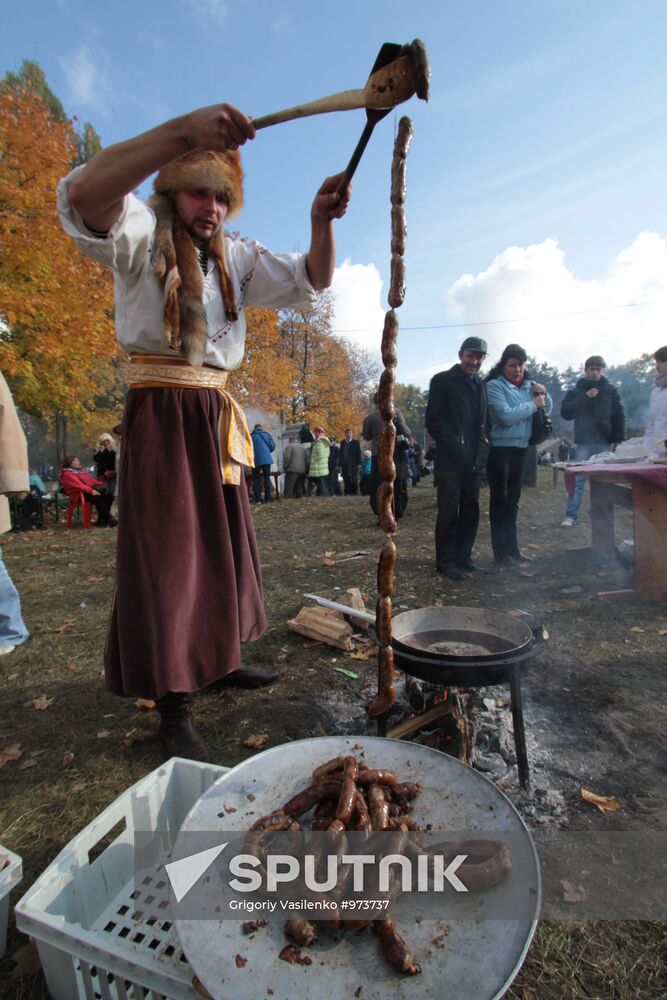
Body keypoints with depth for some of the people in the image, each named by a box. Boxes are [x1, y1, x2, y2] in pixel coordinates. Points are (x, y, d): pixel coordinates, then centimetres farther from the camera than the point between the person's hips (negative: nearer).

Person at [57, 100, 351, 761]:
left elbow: (310, 282, 11)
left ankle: (219, 658, 31)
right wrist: (183, 132, -32)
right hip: (161, 414, -7)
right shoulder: (140, 235, 0)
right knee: (166, 555, -7)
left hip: (216, 416, 7)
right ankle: (173, 707, 4)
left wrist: (321, 222, -9)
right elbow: (82, 195, -23)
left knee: (222, 543, 12)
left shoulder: (236, 259, 18)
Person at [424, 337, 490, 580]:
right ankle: (445, 561, 6)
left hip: (474, 461, 6)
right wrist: (453, 446, -14)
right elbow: (433, 420, -7)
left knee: (471, 512, 9)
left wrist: (483, 450, 7)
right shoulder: (442, 381, -1)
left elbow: (485, 422, 21)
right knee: (449, 512, -3)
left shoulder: (481, 385, 18)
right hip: (450, 460, -6)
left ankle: (463, 557, 21)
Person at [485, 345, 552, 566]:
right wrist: (532, 404, -13)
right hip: (499, 448, -6)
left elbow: (546, 409, 15)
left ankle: (512, 547, 24)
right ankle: (500, 551, 6)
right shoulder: (494, 385, -9)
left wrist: (544, 395, -3)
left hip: (521, 447, 7)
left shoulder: (528, 384, 9)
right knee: (500, 500, -1)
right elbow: (505, 415, -22)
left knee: (513, 500, 14)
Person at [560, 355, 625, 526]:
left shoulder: (611, 390, 6)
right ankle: (571, 515, 0)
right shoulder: (575, 391, 6)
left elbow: (619, 416, 5)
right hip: (583, 442, -1)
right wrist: (585, 398, -13)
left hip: (605, 442, 1)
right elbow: (565, 413, -6)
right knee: (578, 480, -3)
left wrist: (618, 439, -3)